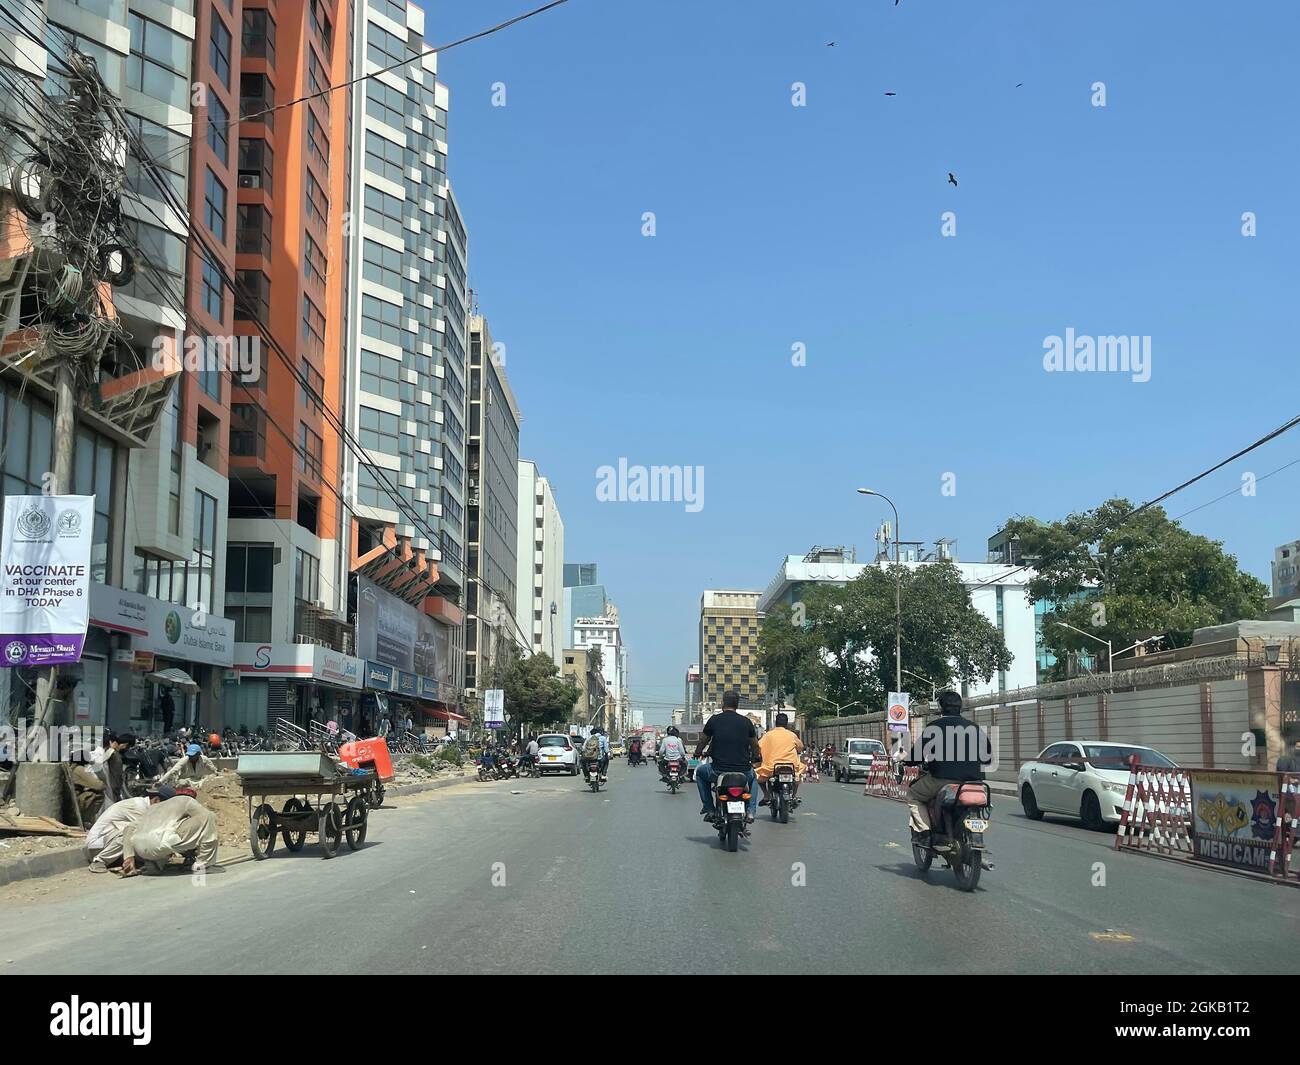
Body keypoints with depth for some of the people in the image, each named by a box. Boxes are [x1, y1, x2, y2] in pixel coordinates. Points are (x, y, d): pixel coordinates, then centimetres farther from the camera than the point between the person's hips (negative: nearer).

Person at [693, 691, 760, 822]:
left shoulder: (714, 720, 0)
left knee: (700, 772, 30)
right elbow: (755, 746, 18)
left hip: (719, 770, -2)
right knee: (753, 777, 36)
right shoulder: (746, 721, 5)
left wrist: (698, 753, 36)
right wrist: (757, 757, 40)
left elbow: (703, 742, 14)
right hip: (743, 770, 2)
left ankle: (709, 808, 22)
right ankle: (750, 812, 19)